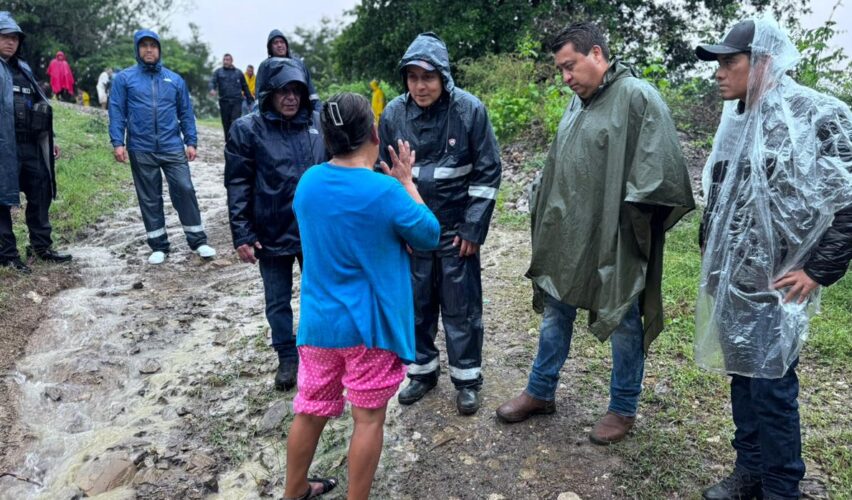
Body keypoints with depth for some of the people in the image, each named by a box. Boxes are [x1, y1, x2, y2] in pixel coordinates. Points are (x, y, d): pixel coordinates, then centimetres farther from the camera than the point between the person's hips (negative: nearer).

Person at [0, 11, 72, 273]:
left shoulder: (23, 68, 19)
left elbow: (41, 106, 22)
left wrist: (49, 140, 20)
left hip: (31, 145, 7)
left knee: (40, 194, 11)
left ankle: (40, 246, 23)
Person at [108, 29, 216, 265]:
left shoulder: (175, 79, 9)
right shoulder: (124, 78, 4)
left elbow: (186, 113, 10)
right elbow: (116, 112, 1)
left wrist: (191, 142, 4)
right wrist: (118, 143, -8)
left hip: (173, 148, 1)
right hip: (141, 150, 0)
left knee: (185, 191, -3)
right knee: (149, 198, 7)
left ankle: (198, 241, 8)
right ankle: (158, 246, 17)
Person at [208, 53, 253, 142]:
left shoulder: (238, 72, 12)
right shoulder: (218, 71, 11)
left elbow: (245, 87, 15)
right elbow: (213, 81, -4)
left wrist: (250, 99, 13)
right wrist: (212, 89, -26)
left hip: (237, 101, -1)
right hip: (224, 101, 1)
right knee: (226, 123, 5)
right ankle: (228, 141, 15)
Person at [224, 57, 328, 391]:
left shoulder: (318, 123, 0)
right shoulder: (247, 129, -6)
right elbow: (237, 186, -6)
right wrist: (242, 235, -10)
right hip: (272, 235, -1)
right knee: (278, 301, 13)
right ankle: (287, 357, 33)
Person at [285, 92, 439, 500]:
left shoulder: (308, 183, -1)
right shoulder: (385, 191, -18)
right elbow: (430, 236, -3)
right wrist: (406, 183, 4)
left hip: (318, 321, 6)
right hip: (369, 325, -5)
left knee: (310, 411, 20)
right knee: (369, 418, 11)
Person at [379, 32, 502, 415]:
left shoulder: (470, 110, -13)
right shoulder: (394, 114, -5)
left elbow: (487, 172, -8)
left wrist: (473, 229, -9)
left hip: (457, 229, -2)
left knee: (461, 308, 6)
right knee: (416, 304, 13)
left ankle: (467, 380, 24)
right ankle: (422, 371, 32)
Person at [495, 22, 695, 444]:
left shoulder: (638, 98, -13)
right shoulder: (578, 102, 11)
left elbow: (658, 172, -17)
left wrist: (632, 221, -14)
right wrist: (545, 212, 12)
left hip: (614, 240, -8)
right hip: (566, 236, 8)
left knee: (623, 323, 8)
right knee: (555, 312, 16)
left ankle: (623, 409, 26)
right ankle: (540, 392, 33)